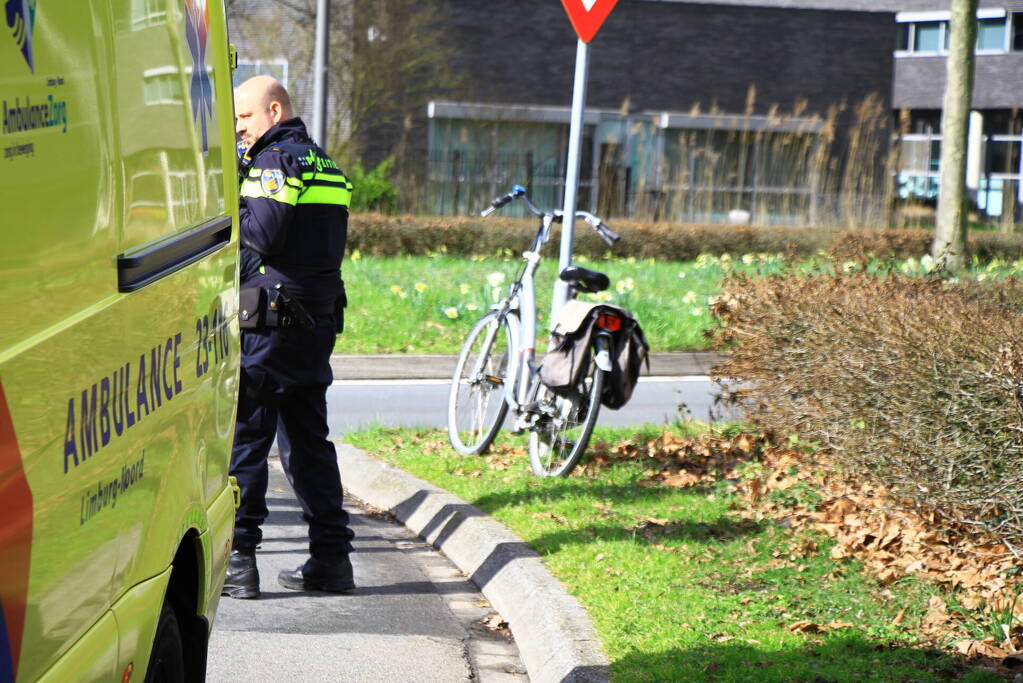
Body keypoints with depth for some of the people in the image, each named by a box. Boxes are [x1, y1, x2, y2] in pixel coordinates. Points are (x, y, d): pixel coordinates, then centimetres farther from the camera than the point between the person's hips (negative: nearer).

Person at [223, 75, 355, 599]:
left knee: (242, 438, -4)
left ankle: (236, 559, -4)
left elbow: (264, 235, -21)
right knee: (307, 439, 13)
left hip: (268, 324, -9)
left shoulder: (273, 161, -10)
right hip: (319, 320, 9)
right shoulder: (323, 163, 19)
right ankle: (331, 556, 13)